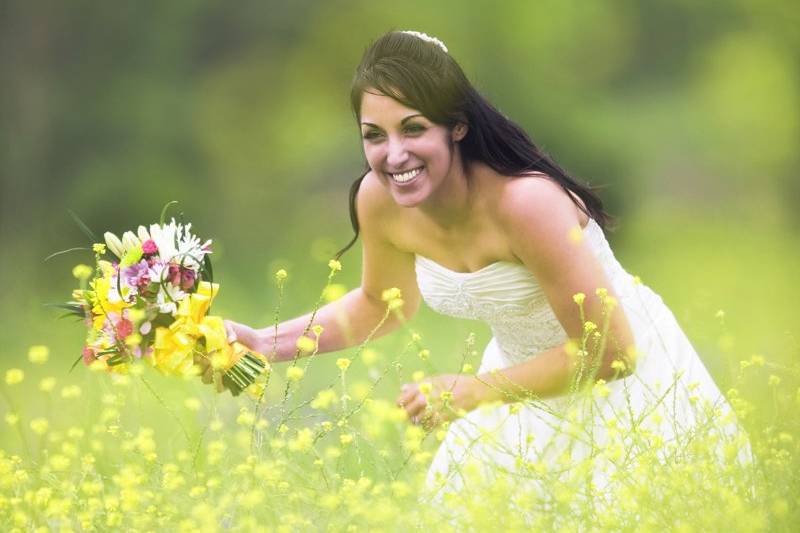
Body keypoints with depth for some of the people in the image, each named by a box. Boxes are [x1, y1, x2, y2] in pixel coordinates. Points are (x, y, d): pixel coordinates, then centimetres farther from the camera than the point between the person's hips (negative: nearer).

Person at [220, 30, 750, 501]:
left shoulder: (524, 201, -36)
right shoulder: (378, 201, -16)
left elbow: (610, 351, -29)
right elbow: (380, 305, 7)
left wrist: (473, 392, -25)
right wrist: (265, 343, -5)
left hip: (623, 378, -6)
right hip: (526, 375, 6)